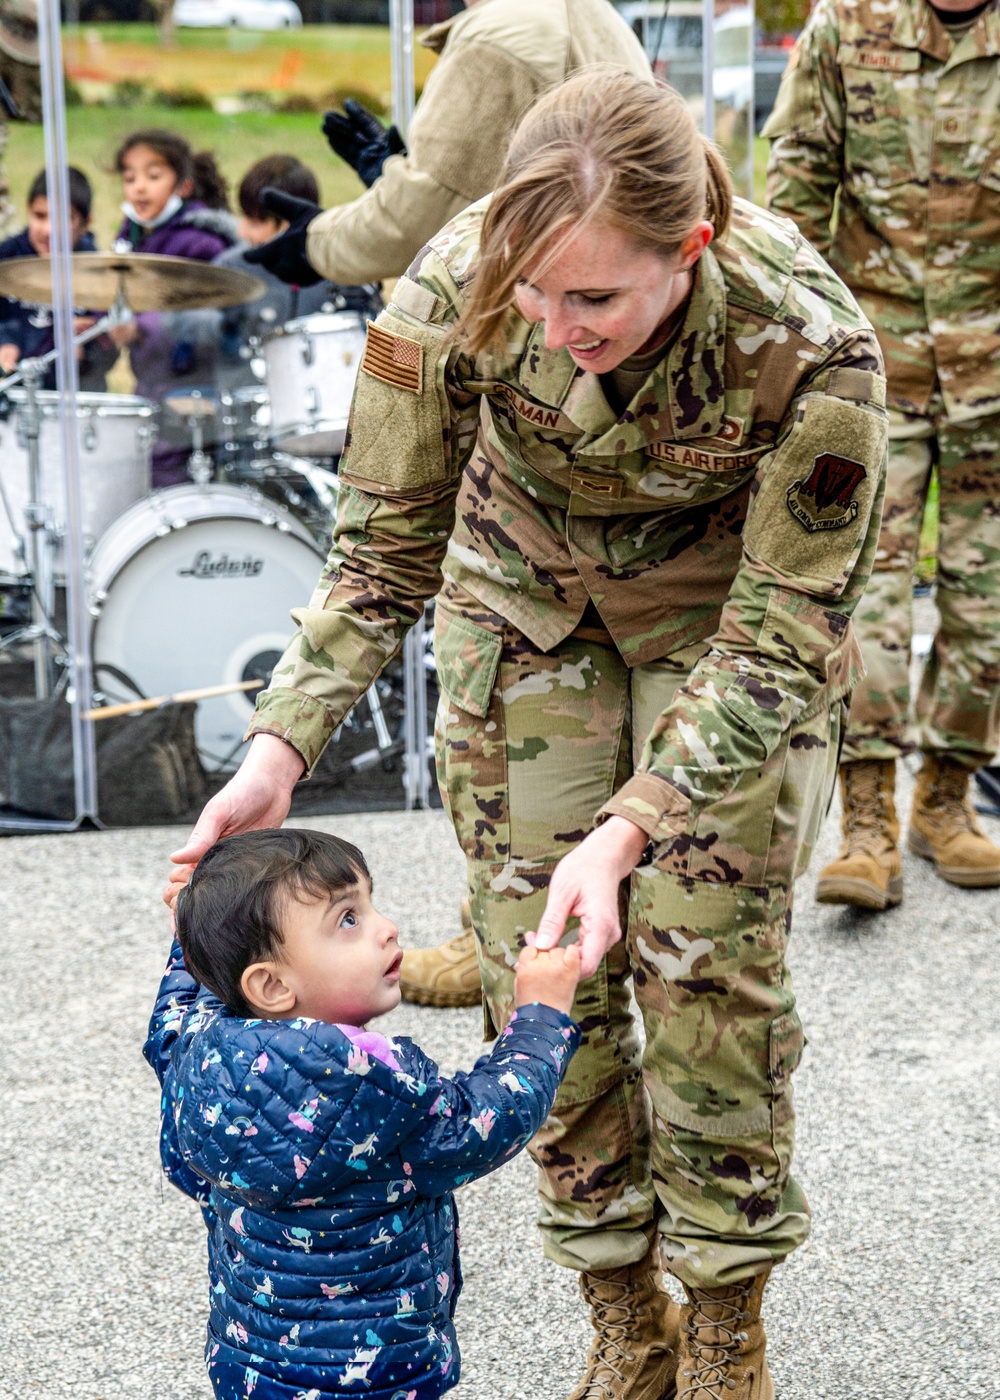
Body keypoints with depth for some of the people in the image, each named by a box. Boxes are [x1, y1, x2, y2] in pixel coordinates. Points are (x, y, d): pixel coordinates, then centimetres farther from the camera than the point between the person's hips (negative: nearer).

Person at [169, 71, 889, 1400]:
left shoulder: (809, 343, -36)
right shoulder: (455, 292, -31)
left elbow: (778, 636, -26)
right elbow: (386, 541, -15)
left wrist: (627, 833, -35)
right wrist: (281, 748, -27)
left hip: (728, 602, -2)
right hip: (524, 589, 2)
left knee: (706, 955, -6)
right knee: (536, 957, 0)